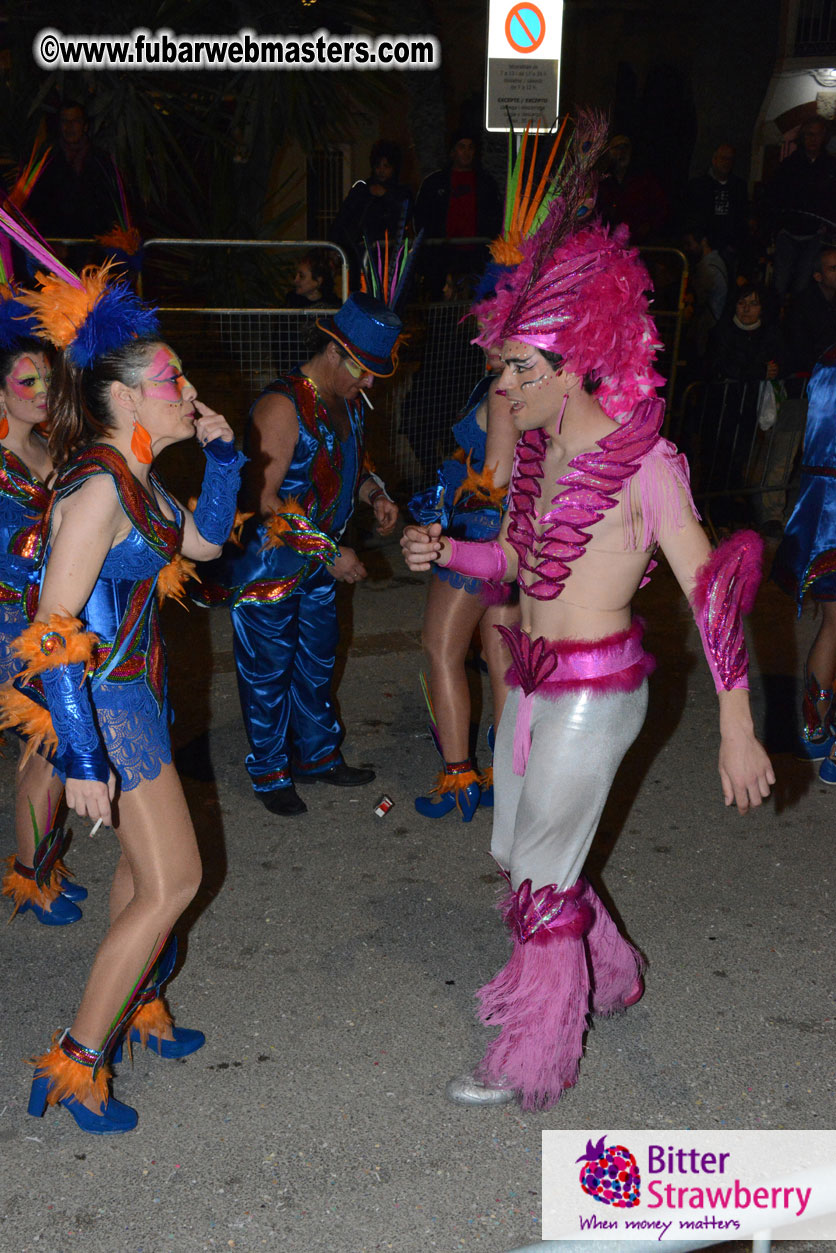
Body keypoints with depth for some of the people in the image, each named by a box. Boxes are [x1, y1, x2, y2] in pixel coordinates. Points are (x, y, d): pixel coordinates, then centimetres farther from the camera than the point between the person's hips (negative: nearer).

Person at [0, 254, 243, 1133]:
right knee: (173, 878, -4)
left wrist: (221, 453, 7)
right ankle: (74, 1064, 6)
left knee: (145, 864, 20)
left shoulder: (135, 476, 5)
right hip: (100, 702, -9)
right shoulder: (96, 487, -23)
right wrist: (82, 756, -28)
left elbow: (203, 542, 21)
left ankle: (133, 1009, 39)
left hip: (134, 689, 9)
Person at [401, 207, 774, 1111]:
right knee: (517, 852, 19)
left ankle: (533, 1058, 22)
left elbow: (709, 585, -20)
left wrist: (735, 725, -26)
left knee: (542, 868, 3)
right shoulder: (539, 450, 5)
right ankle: (604, 977, 44)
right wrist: (442, 551, -4)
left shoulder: (642, 458, -17)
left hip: (595, 688, -8)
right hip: (532, 680, 8)